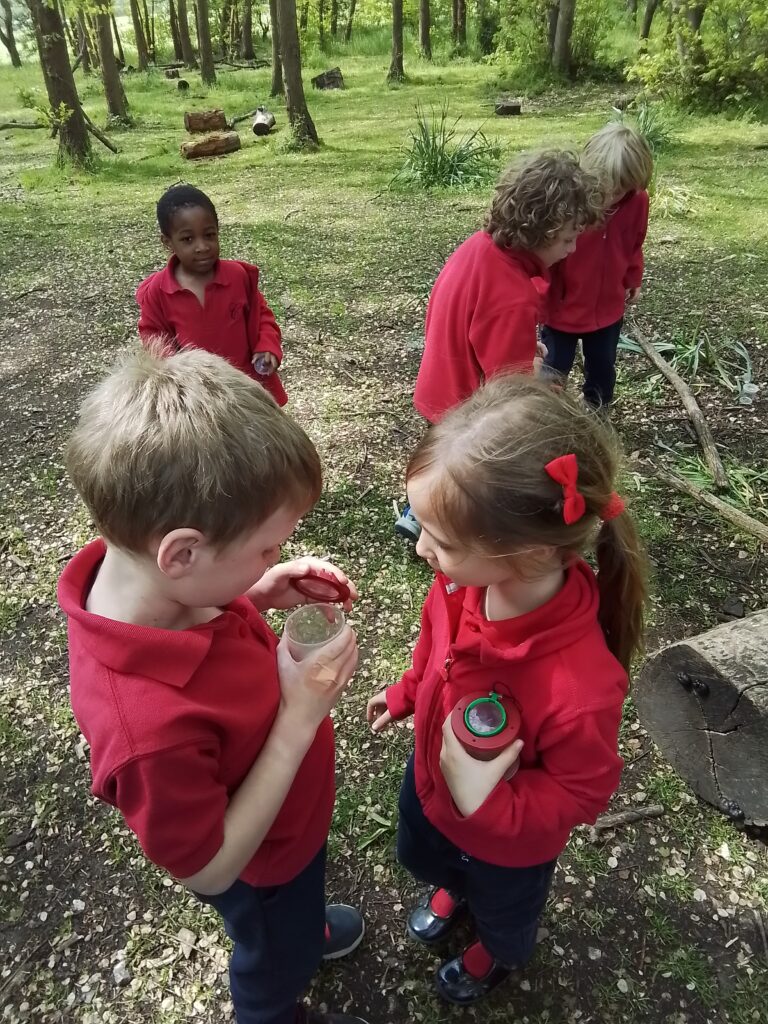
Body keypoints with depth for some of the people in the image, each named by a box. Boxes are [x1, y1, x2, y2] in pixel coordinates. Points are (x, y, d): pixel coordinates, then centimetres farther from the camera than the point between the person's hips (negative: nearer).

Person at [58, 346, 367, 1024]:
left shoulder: (131, 563, -26)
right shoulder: (150, 726, -48)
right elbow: (208, 868, -30)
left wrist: (258, 594, -21)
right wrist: (300, 718, -34)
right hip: (259, 866, -6)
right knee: (278, 960, 31)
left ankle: (304, 927, 71)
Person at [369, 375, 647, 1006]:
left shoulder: (581, 688, -47)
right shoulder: (465, 579, -30)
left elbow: (582, 792, -25)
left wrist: (486, 806, -37)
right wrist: (406, 695, 10)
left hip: (506, 841, -4)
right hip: (431, 777, 4)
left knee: (501, 909, 33)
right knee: (422, 856, 37)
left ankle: (496, 953, 70)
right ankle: (452, 890, 73)